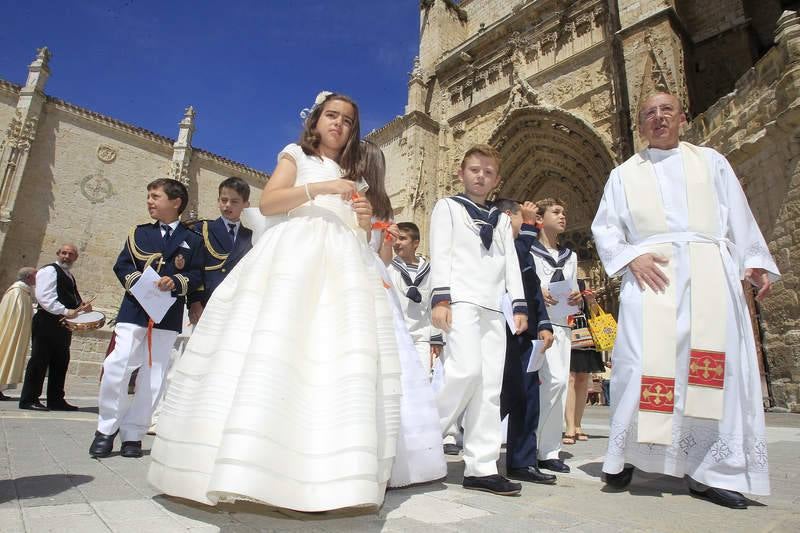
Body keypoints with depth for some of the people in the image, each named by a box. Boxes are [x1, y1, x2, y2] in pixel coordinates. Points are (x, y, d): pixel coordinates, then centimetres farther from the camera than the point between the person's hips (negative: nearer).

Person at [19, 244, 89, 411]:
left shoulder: (69, 276, 21)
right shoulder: (49, 270, -5)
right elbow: (44, 296, -18)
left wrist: (82, 306, 11)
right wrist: (65, 311, -24)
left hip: (63, 324, 9)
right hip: (47, 322, -9)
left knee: (61, 362, 8)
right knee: (39, 360, -5)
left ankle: (56, 400, 14)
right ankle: (29, 399, 1)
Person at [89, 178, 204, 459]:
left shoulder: (192, 240, 8)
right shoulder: (139, 232, 15)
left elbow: (196, 274, 2)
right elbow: (122, 265, 8)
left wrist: (175, 282, -17)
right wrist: (135, 280, -12)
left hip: (168, 316, -1)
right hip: (134, 310, 1)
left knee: (153, 376, 2)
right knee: (116, 367, -8)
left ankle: (132, 434, 14)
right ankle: (106, 428, 11)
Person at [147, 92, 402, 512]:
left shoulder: (350, 176, 30)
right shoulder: (296, 155, 17)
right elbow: (267, 202, -1)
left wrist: (366, 222, 3)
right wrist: (319, 188, -11)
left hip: (342, 264, 5)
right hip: (295, 253, -4)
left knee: (343, 353, -11)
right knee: (275, 345, -19)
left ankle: (329, 472, -11)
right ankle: (248, 467, -18)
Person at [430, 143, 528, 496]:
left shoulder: (502, 219, 27)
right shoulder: (447, 207, 12)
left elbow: (511, 264, 19)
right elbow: (440, 254, 0)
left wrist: (519, 305, 8)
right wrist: (440, 298, -12)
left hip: (494, 306, 5)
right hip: (461, 299, -5)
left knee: (490, 386, -1)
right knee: (467, 370, -22)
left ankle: (481, 468, 2)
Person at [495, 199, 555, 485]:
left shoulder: (523, 250, 22)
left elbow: (535, 290, 21)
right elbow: (512, 260, -26)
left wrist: (544, 325, 10)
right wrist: (528, 226, -16)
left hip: (525, 333, 9)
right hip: (504, 332, -9)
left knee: (528, 398, 9)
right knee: (506, 396, -7)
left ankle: (523, 462, 20)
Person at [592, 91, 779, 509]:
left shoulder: (710, 161, 20)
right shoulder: (624, 174, 16)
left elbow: (739, 217, 15)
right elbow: (603, 227, 9)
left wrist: (755, 262, 3)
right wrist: (630, 257, -8)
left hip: (710, 272, 2)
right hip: (651, 274, -1)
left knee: (716, 366, -3)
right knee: (644, 363, -10)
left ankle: (711, 471, 6)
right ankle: (624, 457, 1)